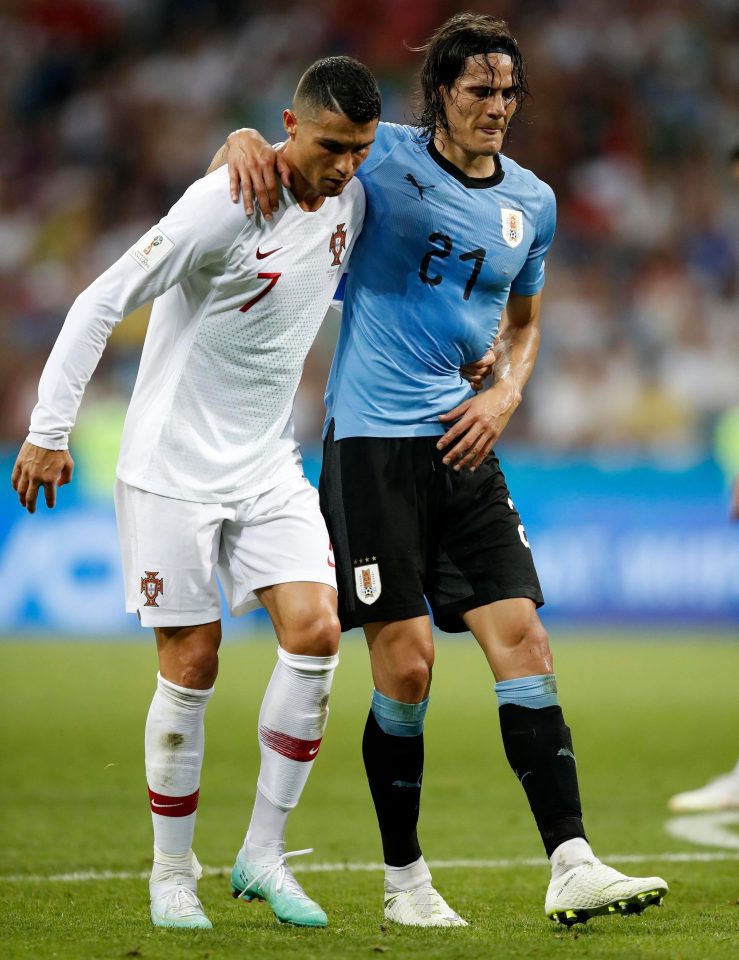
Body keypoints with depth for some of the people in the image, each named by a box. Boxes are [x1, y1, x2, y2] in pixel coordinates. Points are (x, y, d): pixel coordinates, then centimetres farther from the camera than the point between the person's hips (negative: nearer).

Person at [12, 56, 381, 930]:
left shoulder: (349, 199, 2)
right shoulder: (226, 204, -19)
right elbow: (101, 304, -16)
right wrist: (49, 431, -17)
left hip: (269, 465, 6)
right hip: (174, 465, -6)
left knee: (315, 630, -11)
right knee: (191, 666, -3)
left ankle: (263, 855, -1)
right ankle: (172, 874, 13)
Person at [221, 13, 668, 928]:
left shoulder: (532, 201, 10)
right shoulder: (380, 156, -3)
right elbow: (265, 158, 8)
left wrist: (506, 391, 6)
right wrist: (246, 143, -16)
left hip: (463, 444, 5)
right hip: (371, 440, -4)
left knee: (521, 638, -7)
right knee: (406, 664, -7)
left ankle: (572, 867, -9)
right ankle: (403, 879, 9)